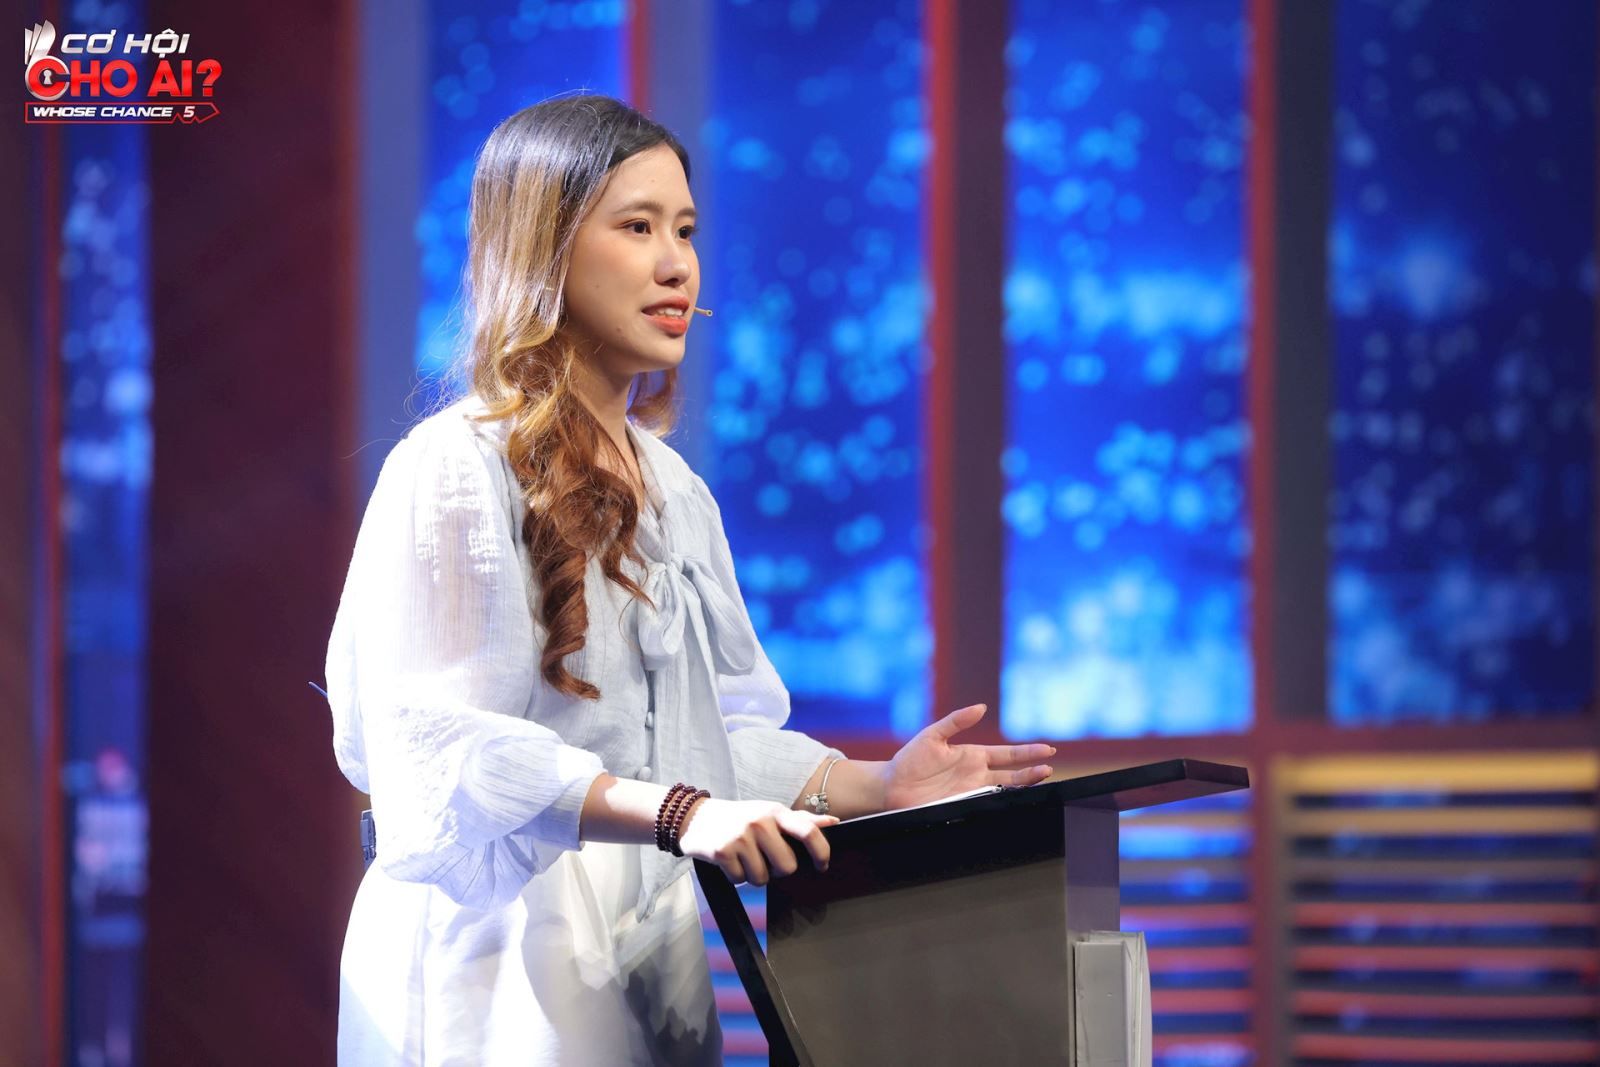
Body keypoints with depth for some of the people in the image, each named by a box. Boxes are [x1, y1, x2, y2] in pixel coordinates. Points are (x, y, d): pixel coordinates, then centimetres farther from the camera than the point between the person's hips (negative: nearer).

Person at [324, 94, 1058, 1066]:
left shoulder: (674, 491, 16)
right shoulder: (458, 471, -9)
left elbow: (718, 739, 15)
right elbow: (441, 742, -20)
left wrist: (875, 787, -1)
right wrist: (678, 814, -29)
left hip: (654, 950, 7)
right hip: (505, 974, -7)